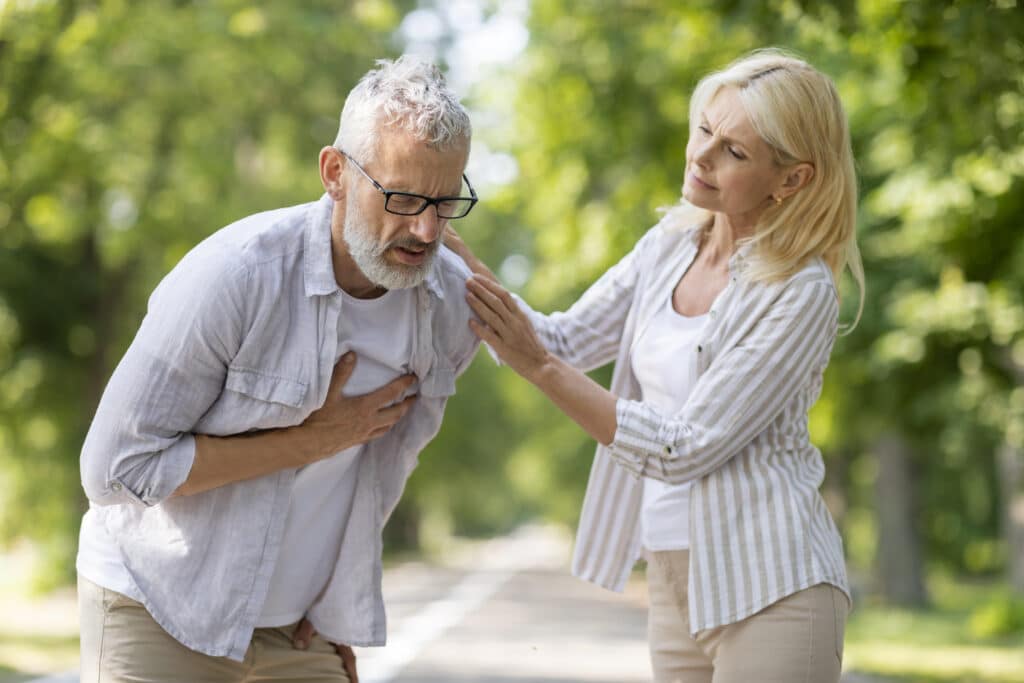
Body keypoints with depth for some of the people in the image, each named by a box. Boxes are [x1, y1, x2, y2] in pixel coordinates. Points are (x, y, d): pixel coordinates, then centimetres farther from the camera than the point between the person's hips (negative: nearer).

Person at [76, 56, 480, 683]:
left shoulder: (454, 302, -5)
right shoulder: (234, 274, -22)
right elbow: (115, 466, -20)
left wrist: (338, 613, 13)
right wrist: (310, 442, -21)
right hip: (162, 613, -5)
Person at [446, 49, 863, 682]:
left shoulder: (802, 292, -15)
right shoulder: (672, 243, 7)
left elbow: (683, 448, -19)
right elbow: (565, 340, 10)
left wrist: (538, 366, -21)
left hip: (770, 587, -7)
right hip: (676, 582, 7)